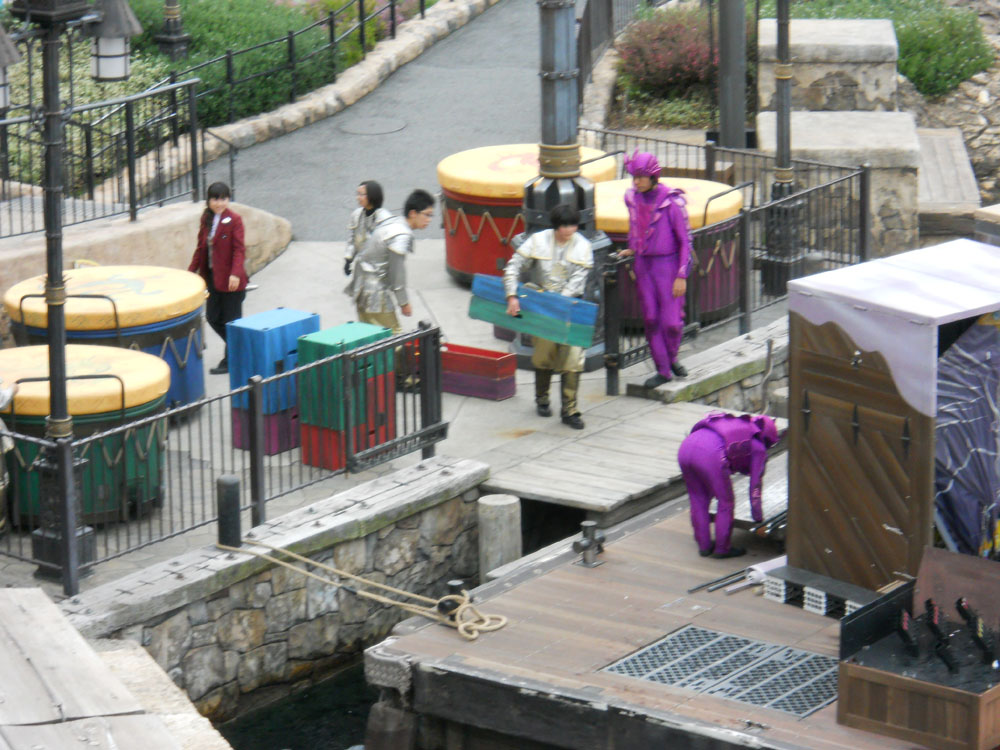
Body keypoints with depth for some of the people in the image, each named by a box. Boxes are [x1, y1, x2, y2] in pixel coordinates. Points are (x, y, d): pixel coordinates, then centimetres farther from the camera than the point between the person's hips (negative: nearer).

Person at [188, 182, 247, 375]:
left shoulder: (234, 219, -11)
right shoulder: (206, 219, 8)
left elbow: (239, 249, -16)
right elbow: (201, 248, 15)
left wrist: (235, 274, -26)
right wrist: (191, 271, 13)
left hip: (230, 279, -7)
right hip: (213, 277, 7)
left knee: (231, 320, 2)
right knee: (213, 317, 11)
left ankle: (229, 361, 11)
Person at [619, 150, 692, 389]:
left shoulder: (671, 201, -17)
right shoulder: (633, 197, -1)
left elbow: (685, 241, -12)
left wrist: (681, 276, -15)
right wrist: (632, 249, 13)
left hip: (668, 264, -5)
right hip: (643, 264, 5)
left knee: (671, 321, -5)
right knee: (651, 319, 5)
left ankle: (671, 357, 24)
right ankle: (663, 370, 15)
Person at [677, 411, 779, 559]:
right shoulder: (758, 447, 22)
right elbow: (755, 485, 23)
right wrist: (758, 518, 33)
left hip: (686, 446, 7)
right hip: (710, 454, -7)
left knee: (698, 500, 23)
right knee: (726, 502, 13)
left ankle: (704, 546, 31)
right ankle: (722, 549, 23)